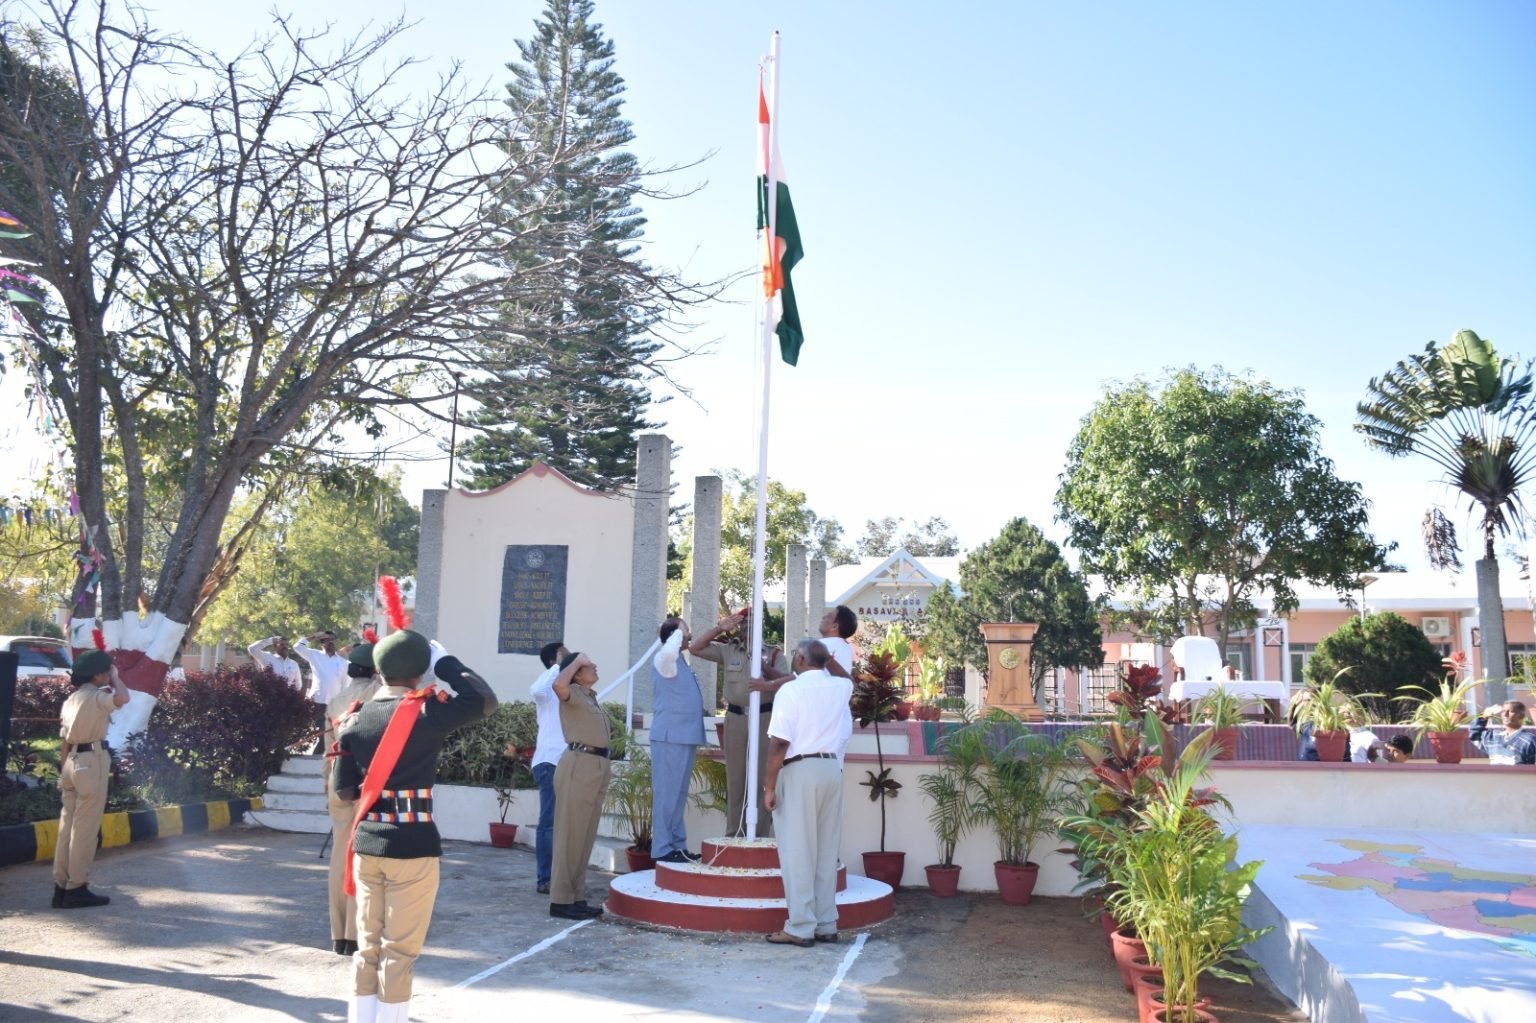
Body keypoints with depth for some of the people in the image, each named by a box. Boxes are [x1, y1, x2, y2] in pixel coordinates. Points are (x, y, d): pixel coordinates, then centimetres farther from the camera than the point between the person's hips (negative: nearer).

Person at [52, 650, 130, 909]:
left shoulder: (72, 699, 18)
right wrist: (115, 677, -10)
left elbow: (64, 740, 18)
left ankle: (61, 886, 13)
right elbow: (123, 697, -30)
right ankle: (77, 888, -3)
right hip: (91, 761, -9)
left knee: (68, 824, 10)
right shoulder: (96, 696, -9)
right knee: (85, 827, -5)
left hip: (72, 762, 9)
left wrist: (63, 772, 19)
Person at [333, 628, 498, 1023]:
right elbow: (486, 700, -6)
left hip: (366, 843, 5)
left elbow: (344, 790, 6)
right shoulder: (426, 712, -12)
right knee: (399, 951, 5)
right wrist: (445, 661, 2)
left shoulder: (355, 720, 3)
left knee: (367, 947, 16)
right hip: (412, 845, -5)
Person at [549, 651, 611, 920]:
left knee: (585, 836, 12)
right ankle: (560, 900, -2)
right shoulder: (572, 694, -7)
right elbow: (558, 684, -31)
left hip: (597, 767, 9)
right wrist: (576, 661, -16)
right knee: (570, 834, -6)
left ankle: (577, 898, 18)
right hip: (578, 766, -9)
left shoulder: (590, 697, 19)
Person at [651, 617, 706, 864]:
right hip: (670, 736, -10)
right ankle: (662, 849, -2)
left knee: (679, 794, 14)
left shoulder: (679, 661, 18)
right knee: (666, 794, -5)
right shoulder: (663, 659, -10)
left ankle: (677, 845, 22)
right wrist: (679, 632, -20)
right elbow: (668, 651, -36)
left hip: (685, 736, 10)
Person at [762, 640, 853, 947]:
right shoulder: (841, 687, 8)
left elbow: (779, 742, -14)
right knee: (826, 851, 12)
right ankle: (826, 924, 16)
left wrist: (770, 785, -9)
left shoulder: (790, 690, -8)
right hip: (832, 770, 6)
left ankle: (801, 927, 1)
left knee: (798, 852, -1)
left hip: (800, 771, -6)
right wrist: (826, 661, 42)